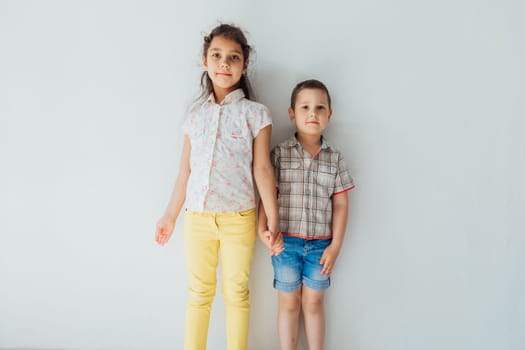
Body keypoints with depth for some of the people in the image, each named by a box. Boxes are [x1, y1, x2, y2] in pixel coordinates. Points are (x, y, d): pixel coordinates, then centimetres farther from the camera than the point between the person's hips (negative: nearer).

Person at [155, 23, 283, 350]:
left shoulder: (255, 113, -4)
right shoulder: (195, 114, 5)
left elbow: (262, 169, -5)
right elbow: (185, 171, 8)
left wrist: (273, 220, -7)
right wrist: (170, 216, 11)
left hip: (238, 219, -2)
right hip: (196, 218, 3)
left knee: (236, 293, 13)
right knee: (199, 293, 16)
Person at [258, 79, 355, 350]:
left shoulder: (334, 157, 2)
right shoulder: (279, 153, -2)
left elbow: (340, 204, 2)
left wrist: (335, 246, -3)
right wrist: (262, 229, -15)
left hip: (320, 243, 1)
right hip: (286, 241, -1)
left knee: (313, 302, 13)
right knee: (289, 303, 12)